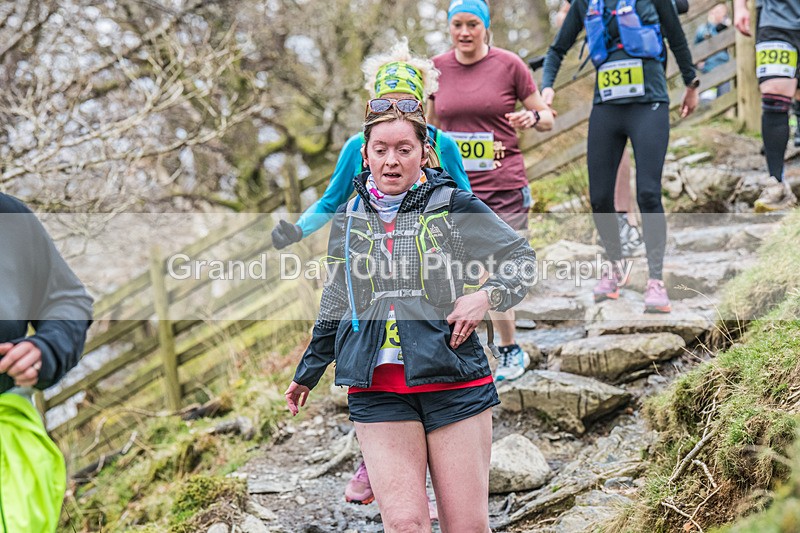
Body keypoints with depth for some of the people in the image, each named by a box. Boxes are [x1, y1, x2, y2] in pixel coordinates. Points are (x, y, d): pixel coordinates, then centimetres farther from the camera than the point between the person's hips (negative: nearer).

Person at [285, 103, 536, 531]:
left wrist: (487, 296, -8)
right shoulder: (348, 218, 12)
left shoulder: (453, 205, 2)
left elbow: (522, 258, 11)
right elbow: (335, 307, 23)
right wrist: (307, 373, 31)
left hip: (453, 381, -2)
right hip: (377, 391, 2)